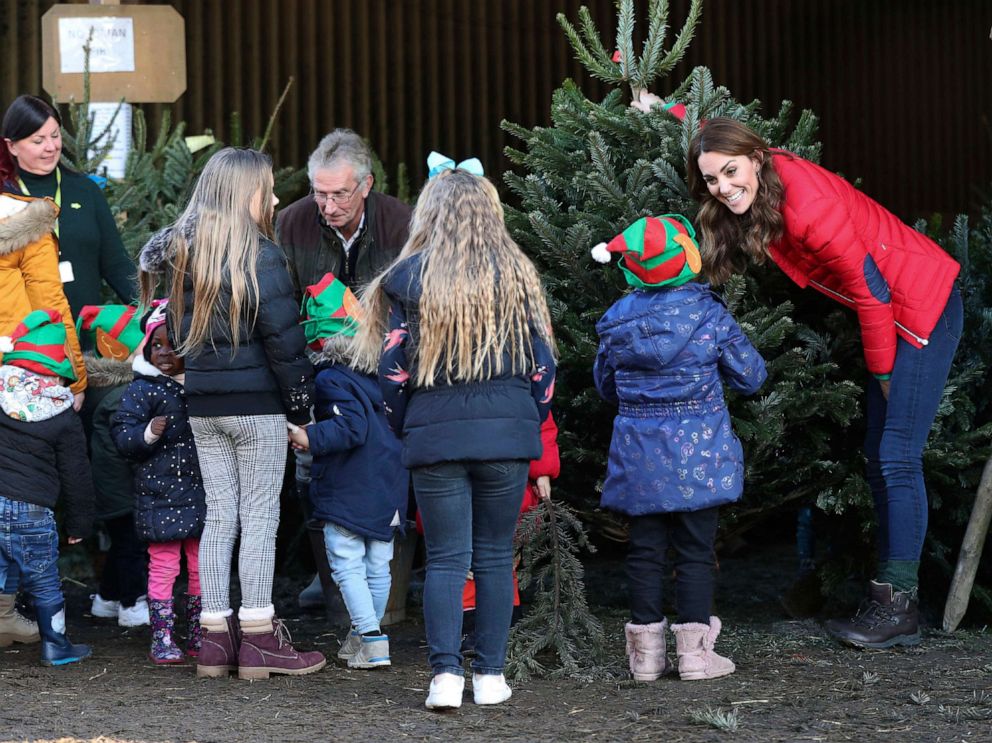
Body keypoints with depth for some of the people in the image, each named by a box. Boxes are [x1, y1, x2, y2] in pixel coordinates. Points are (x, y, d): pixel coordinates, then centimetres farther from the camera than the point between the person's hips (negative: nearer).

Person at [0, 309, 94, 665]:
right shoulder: (65, 418, 0)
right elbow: (75, 474, 6)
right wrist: (79, 523, 15)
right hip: (31, 509, -1)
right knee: (44, 583, 13)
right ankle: (55, 645, 23)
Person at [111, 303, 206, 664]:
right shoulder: (142, 390, -4)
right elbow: (122, 435, -8)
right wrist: (147, 433, -25)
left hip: (199, 494, 4)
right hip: (160, 494, -4)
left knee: (201, 566, 10)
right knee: (163, 567, -2)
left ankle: (198, 635, 20)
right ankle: (162, 638, 4)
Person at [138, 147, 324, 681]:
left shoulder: (182, 252, 9)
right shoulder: (259, 255, -13)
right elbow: (282, 336, -13)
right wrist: (301, 407, -6)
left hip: (202, 406, 6)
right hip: (256, 405, -6)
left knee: (219, 516, 10)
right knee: (260, 517, 0)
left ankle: (214, 637, 11)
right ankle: (259, 640, 2)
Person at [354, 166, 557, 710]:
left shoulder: (409, 278, -2)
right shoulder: (516, 275, 3)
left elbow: (392, 367, 0)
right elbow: (542, 363, 7)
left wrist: (404, 427, 14)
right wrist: (530, 421, 20)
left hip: (434, 435, -1)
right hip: (507, 434, 1)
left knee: (445, 559, 4)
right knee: (495, 556, 10)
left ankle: (446, 674, -6)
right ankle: (490, 676, 10)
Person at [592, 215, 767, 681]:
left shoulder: (617, 320, -1)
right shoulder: (709, 314, -9)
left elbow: (605, 385, 13)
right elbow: (751, 377, 1)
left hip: (638, 458, 2)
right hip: (696, 458, -2)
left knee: (645, 551, 8)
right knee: (696, 550, 4)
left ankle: (645, 650, 10)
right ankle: (694, 651, 3)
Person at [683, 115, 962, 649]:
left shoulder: (806, 206, -27)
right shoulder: (758, 204, -1)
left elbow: (870, 290, -19)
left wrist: (882, 371, -9)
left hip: (923, 306, -10)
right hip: (893, 313, 10)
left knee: (897, 459, -12)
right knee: (880, 459, 9)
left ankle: (899, 605, -9)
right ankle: (890, 598, 11)